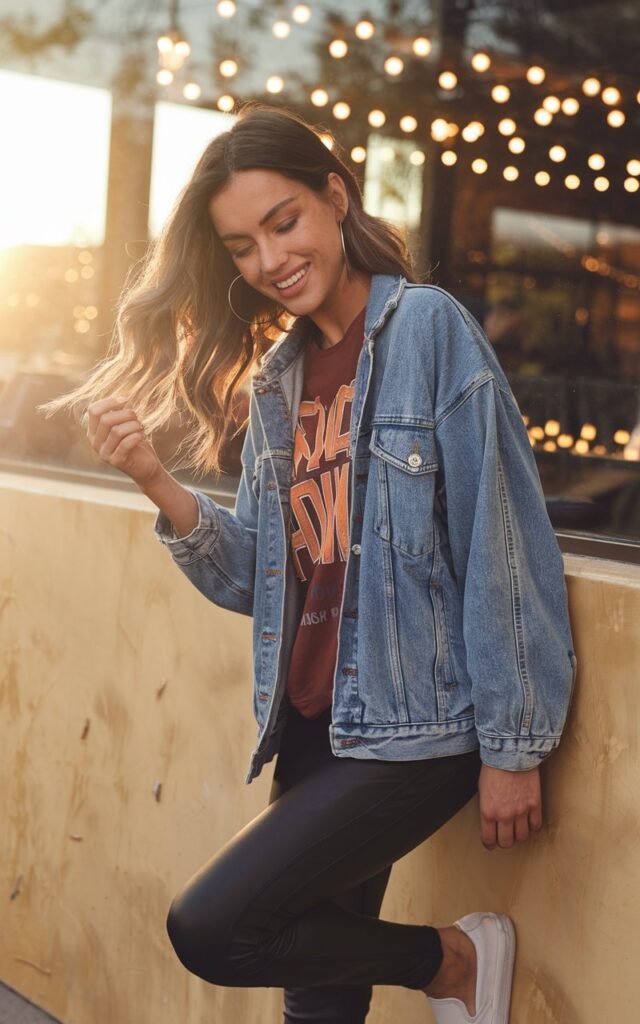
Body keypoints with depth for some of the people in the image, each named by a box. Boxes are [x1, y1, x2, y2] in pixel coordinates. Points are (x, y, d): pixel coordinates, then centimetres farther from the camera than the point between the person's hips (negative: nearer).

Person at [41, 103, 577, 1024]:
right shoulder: (280, 376, 11)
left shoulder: (428, 328, -9)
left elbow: (501, 544, -11)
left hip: (415, 730, -6)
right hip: (313, 730, 6)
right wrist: (156, 483, -8)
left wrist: (513, 747, -11)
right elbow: (255, 577, 8)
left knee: (209, 930, -13)